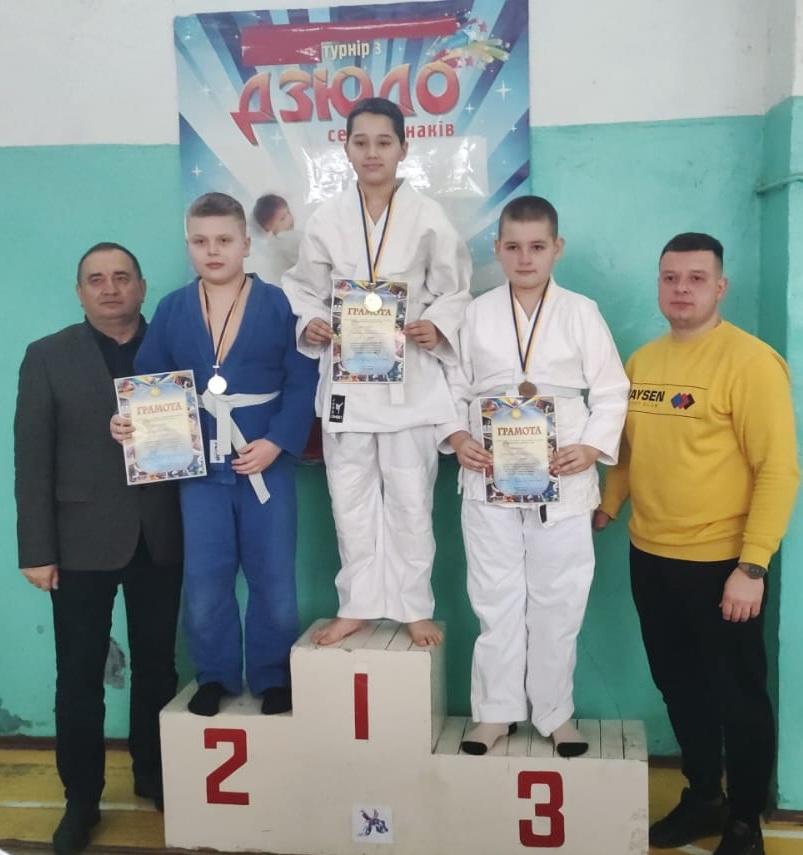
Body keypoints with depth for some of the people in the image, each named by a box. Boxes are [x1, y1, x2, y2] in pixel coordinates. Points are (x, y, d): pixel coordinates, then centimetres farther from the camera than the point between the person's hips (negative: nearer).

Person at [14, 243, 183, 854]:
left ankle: (154, 776, 33)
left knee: (157, 665, 13)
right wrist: (37, 550, -7)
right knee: (79, 674, 6)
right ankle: (81, 798, 23)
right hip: (83, 539, -1)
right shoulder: (48, 357, 1)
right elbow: (32, 458, -2)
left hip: (159, 536, 2)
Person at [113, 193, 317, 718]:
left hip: (266, 463, -1)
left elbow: (302, 384, -6)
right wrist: (128, 422, -12)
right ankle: (215, 676, 26)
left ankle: (273, 677, 26)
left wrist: (276, 443, -16)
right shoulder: (171, 310, 6)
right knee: (203, 584, 6)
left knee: (274, 581, 7)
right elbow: (148, 382, 7)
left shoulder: (278, 304, -1)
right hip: (200, 468, 2)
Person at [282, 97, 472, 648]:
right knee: (351, 497, 9)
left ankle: (414, 607, 21)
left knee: (410, 497, 5)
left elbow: (454, 291, 1)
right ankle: (357, 605, 24)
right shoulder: (327, 219, 4)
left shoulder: (428, 218, -1)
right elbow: (306, 290, 9)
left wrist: (438, 328, -18)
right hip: (347, 375, 2)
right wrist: (309, 325, -12)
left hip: (410, 376, -2)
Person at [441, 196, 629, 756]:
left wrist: (592, 448, -13)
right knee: (496, 600, 7)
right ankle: (496, 710, 21)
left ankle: (556, 713, 23)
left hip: (562, 480, 0)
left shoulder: (582, 313, 3)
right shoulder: (477, 313, 5)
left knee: (558, 602, 7)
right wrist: (458, 438, -9)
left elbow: (611, 393, 2)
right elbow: (454, 386, 8)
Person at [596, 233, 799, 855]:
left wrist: (752, 567, -20)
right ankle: (703, 799, 39)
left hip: (720, 563, -6)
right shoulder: (641, 360, 7)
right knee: (680, 688, 19)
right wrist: (606, 508, 6)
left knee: (739, 697, 11)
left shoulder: (751, 360, -13)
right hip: (650, 557, 6)